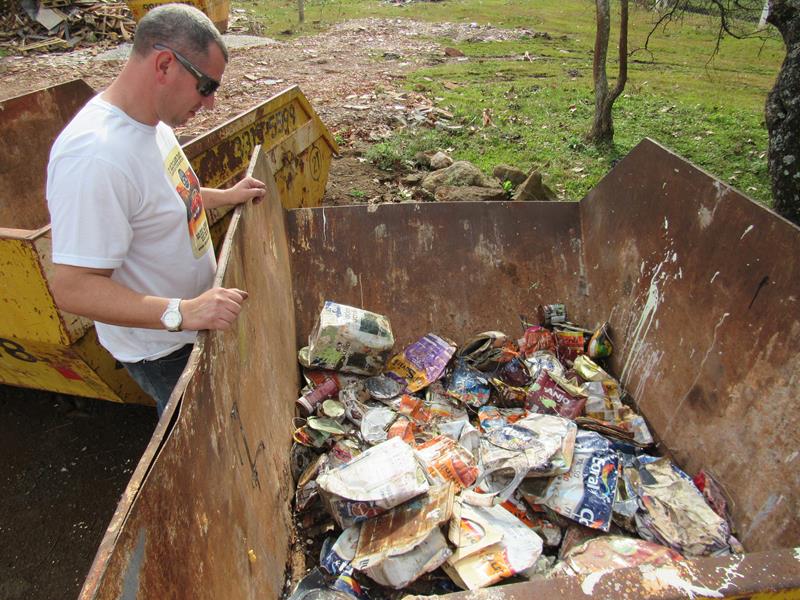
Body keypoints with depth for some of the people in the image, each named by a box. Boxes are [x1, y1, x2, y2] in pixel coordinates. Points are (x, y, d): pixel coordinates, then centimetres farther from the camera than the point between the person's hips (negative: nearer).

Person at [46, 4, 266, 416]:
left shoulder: (149, 120, -3)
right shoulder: (94, 157, -34)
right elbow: (73, 288, -34)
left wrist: (223, 197, 6)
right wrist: (181, 312, -44)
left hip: (192, 324, 9)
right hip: (159, 347, -9)